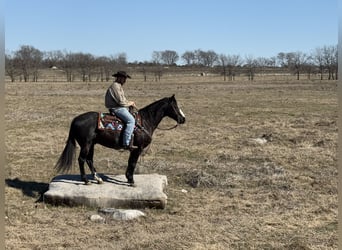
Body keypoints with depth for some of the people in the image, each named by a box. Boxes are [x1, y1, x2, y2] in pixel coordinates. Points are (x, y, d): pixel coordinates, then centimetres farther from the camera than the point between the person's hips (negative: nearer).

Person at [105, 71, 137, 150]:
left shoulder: (119, 86, 20)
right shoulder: (115, 86, -13)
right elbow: (120, 101, -19)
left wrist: (130, 102, 9)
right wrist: (130, 103, -5)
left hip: (120, 107, 11)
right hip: (116, 108, -11)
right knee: (131, 120, -25)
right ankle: (126, 143, -30)